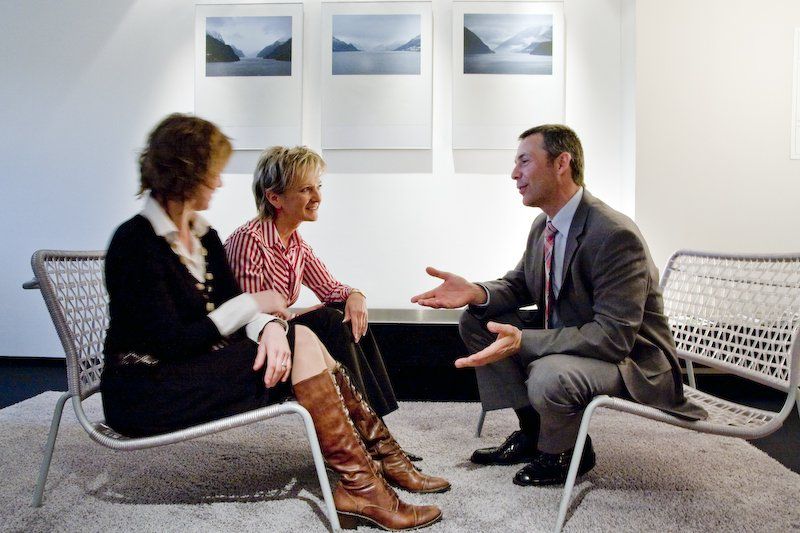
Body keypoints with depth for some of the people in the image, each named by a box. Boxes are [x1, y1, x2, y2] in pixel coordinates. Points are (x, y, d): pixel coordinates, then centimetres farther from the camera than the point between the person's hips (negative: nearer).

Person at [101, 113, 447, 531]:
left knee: (300, 341, -12)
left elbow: (230, 308, 2)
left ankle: (380, 457, -7)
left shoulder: (202, 236, 10)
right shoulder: (135, 241, -16)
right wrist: (252, 304, -14)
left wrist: (269, 326, -21)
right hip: (147, 394, -8)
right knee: (301, 346, -19)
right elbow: (171, 342, -21)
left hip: (194, 363, 8)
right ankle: (360, 485, -15)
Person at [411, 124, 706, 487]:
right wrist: (477, 293, -13)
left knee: (548, 375, -38)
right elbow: (520, 285, 11)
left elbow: (615, 337, -30)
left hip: (629, 358, -8)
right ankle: (533, 430, 9)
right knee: (475, 321, 0)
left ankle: (562, 452, -1)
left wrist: (522, 341, -38)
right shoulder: (544, 225, 0)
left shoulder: (615, 235, -27)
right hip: (564, 338, 9)